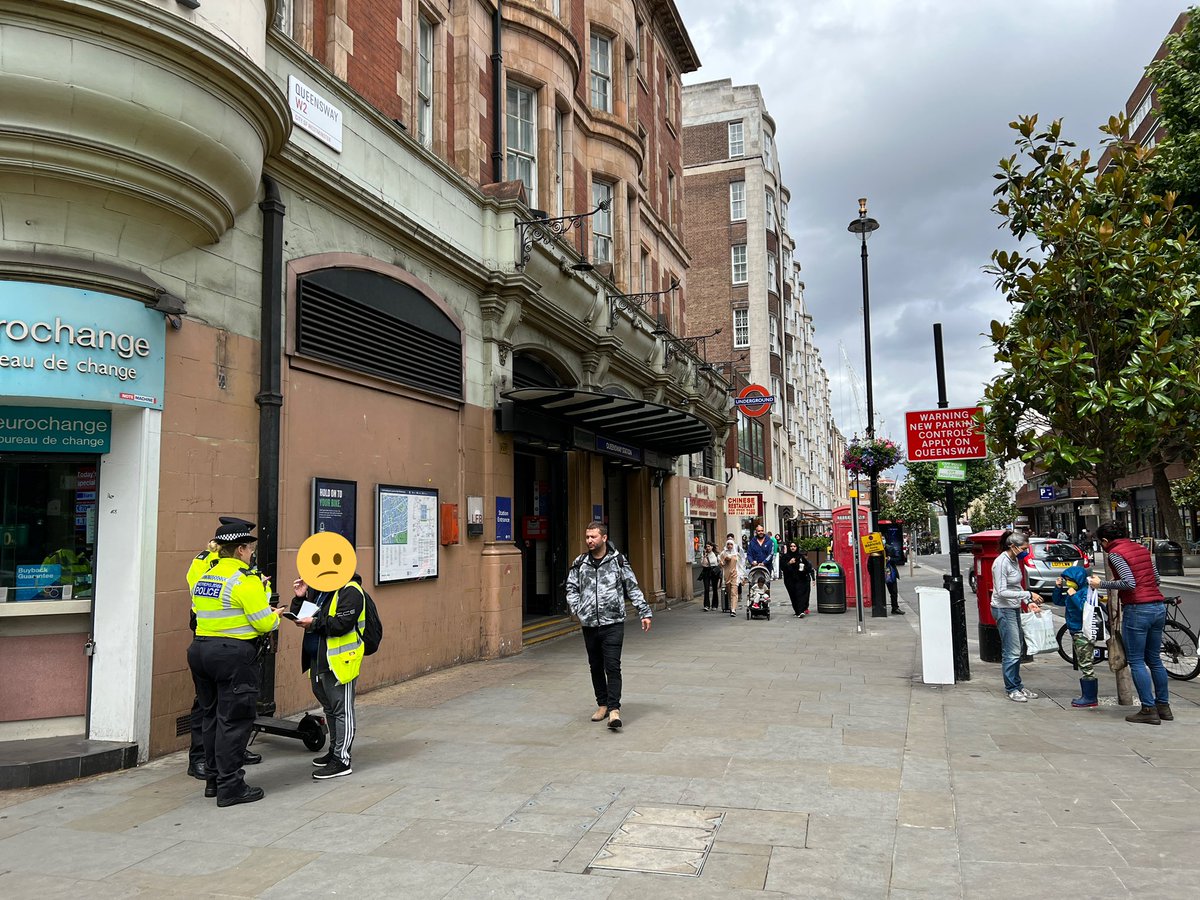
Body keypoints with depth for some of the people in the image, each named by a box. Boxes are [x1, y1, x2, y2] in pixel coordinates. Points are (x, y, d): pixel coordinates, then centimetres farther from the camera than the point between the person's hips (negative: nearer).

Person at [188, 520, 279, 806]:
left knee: (211, 715, 17)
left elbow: (199, 611, 16)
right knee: (234, 720, -1)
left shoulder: (203, 578, 10)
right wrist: (275, 615, 7)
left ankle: (213, 779, 27)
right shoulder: (245, 580, -15)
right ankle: (230, 787, 4)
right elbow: (264, 623, -16)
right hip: (234, 656, -8)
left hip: (201, 651, 8)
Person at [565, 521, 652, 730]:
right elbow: (571, 589, 11)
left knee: (612, 666, -10)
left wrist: (645, 613, 0)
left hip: (613, 622, -3)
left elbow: (633, 589, 4)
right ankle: (602, 704, 26)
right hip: (589, 624, 4)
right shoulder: (580, 563, 7)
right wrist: (577, 610, -4)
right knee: (595, 666, 12)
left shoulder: (618, 561, 1)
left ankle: (614, 709, -8)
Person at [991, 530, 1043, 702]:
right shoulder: (1001, 563, -20)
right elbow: (1002, 592, -23)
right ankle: (1011, 689, 7)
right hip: (1003, 609, -9)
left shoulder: (1015, 560, 7)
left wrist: (1028, 602, 5)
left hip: (1014, 609, 9)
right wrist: (1028, 595, -24)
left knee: (1016, 650, 14)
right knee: (1011, 652, -4)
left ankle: (1017, 686, 23)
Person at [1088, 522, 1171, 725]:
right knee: (1155, 659, 17)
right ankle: (1164, 706, 23)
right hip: (1158, 607, 8)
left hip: (1137, 609, -8)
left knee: (1136, 662, 1)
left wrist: (1101, 584, -10)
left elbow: (1129, 583, -19)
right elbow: (1156, 577, 16)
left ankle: (1149, 710, 2)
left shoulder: (1115, 554, -9)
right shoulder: (1141, 549, 14)